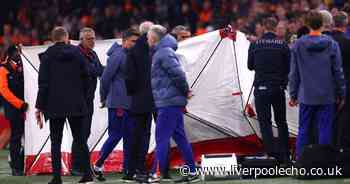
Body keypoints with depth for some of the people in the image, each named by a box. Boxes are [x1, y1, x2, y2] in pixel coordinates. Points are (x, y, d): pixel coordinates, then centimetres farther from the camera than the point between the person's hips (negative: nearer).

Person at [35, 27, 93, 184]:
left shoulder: (47, 56, -4)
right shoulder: (77, 52, 2)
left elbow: (43, 83, -5)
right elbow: (85, 77, 5)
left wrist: (39, 106, -3)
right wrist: (83, 97, 15)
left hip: (55, 104, -2)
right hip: (76, 104, 2)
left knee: (56, 140, 2)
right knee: (80, 138, 10)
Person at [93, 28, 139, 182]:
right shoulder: (117, 55, -12)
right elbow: (105, 78, -13)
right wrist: (104, 98, -4)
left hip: (129, 104, 8)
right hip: (117, 104, -8)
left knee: (129, 137, 7)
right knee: (116, 135, -7)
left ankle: (128, 171, 10)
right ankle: (98, 165, 5)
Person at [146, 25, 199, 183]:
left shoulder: (164, 53, -13)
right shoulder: (163, 51, 18)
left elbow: (177, 73, -22)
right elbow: (176, 73, 20)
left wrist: (185, 91, -12)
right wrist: (185, 91, 12)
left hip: (168, 102, -10)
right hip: (173, 101, 10)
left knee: (161, 138, -9)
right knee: (180, 137, 11)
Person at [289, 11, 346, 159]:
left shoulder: (298, 45, -1)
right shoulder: (332, 44, -4)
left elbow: (294, 73, 3)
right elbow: (338, 72, -1)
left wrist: (293, 94, 11)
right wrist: (341, 95, 7)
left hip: (306, 96, 1)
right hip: (327, 97, -1)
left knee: (303, 130, 9)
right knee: (325, 130, 3)